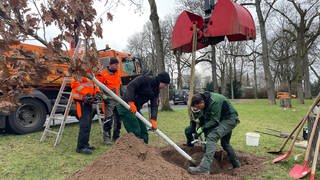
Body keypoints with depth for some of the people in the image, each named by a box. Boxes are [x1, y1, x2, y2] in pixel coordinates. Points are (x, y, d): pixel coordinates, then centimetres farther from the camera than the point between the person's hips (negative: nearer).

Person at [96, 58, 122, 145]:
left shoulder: (117, 73, 14)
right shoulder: (103, 74, -8)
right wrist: (104, 96, -17)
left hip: (118, 100, 7)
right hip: (109, 100, -7)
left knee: (118, 119, 12)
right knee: (108, 119, -6)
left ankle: (116, 137, 25)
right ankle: (106, 138, 6)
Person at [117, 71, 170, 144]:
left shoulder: (156, 90, 8)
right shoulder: (145, 79, -14)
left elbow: (154, 105, -1)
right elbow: (130, 86, -23)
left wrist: (153, 119, -16)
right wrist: (131, 102, -31)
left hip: (136, 109, 9)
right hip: (127, 107, -9)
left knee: (143, 132, 12)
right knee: (135, 132, -11)